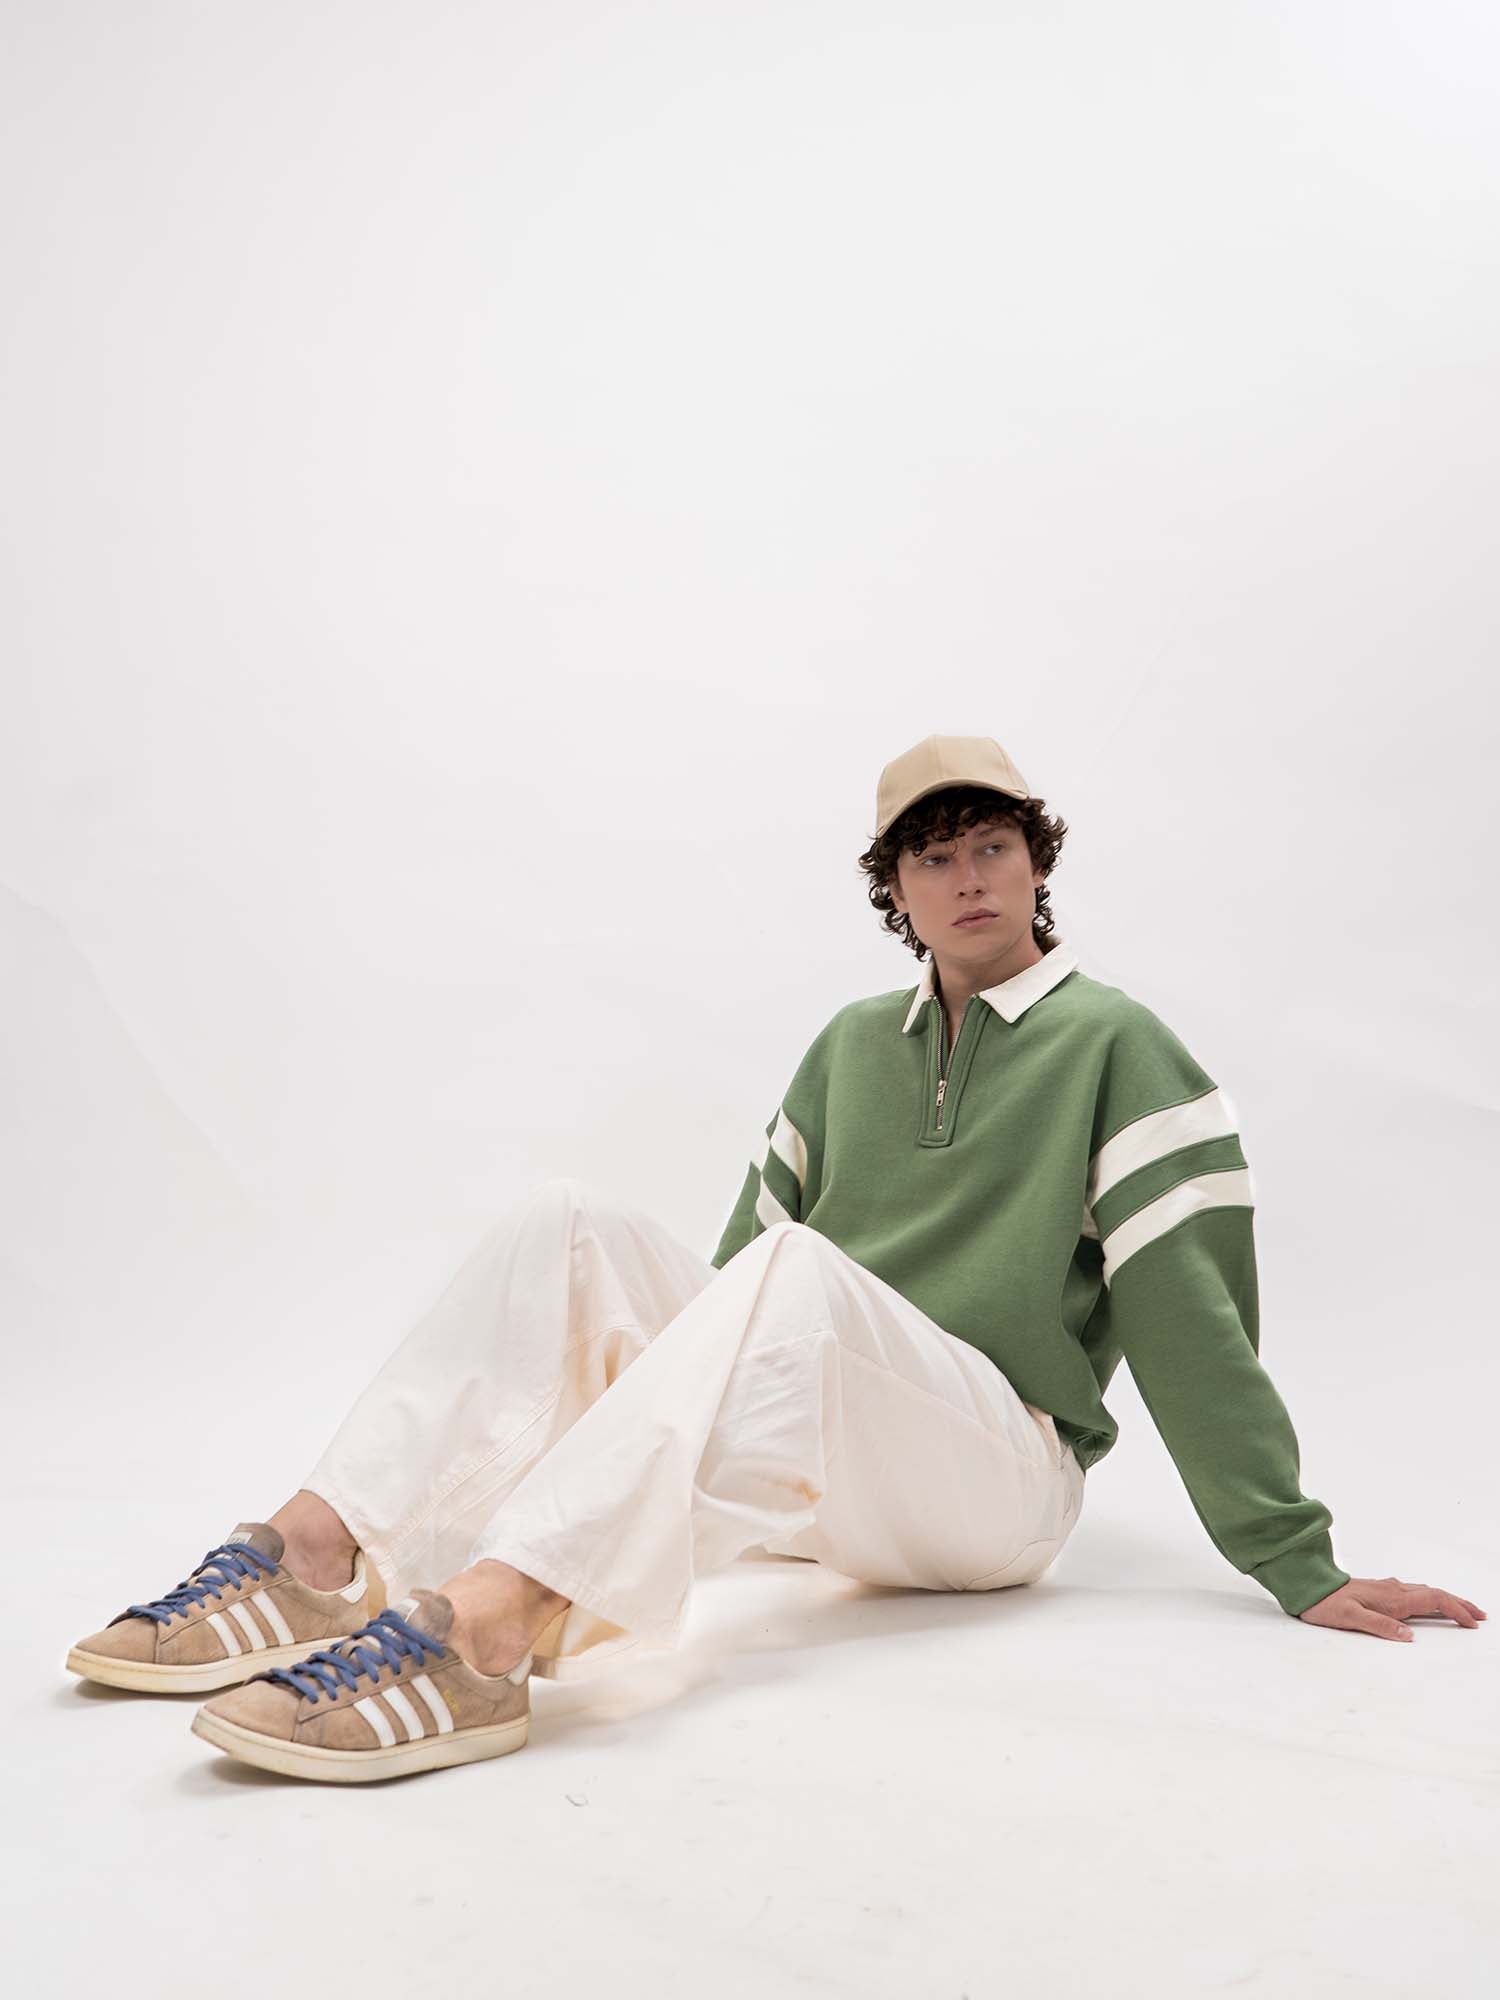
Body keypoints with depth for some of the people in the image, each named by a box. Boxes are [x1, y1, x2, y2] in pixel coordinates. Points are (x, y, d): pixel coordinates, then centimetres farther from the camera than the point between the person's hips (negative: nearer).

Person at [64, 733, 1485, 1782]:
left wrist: (1298, 1569, -9)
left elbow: (1194, 1313, -7)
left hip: (996, 1469, -5)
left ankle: (480, 1629, -51)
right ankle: (317, 1557, -27)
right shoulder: (852, 1045, 18)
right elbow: (749, 1243, 21)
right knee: (568, 1224, -12)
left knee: (805, 1276, -35)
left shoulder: (1117, 1046, 1)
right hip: (797, 1463, 6)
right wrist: (660, 1394, 21)